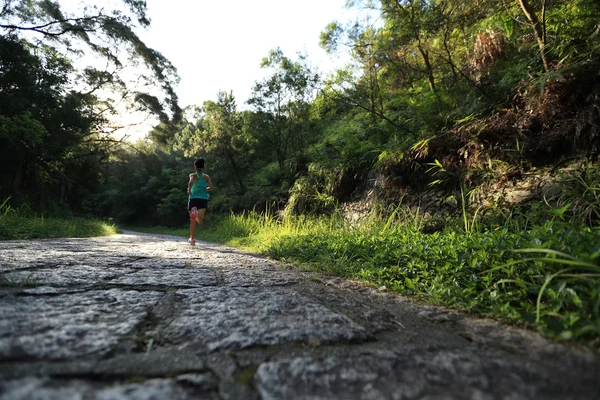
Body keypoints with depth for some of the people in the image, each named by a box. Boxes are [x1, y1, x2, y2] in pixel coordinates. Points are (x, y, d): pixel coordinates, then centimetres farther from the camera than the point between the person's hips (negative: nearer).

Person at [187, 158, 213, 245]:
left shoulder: (193, 175, 4)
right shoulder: (206, 177, 10)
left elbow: (191, 181, -19)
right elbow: (211, 187, -1)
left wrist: (189, 190, -4)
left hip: (193, 199, 0)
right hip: (203, 199, 0)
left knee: (192, 221, 14)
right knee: (199, 220, -15)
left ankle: (192, 239, 15)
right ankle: (197, 215, -49)